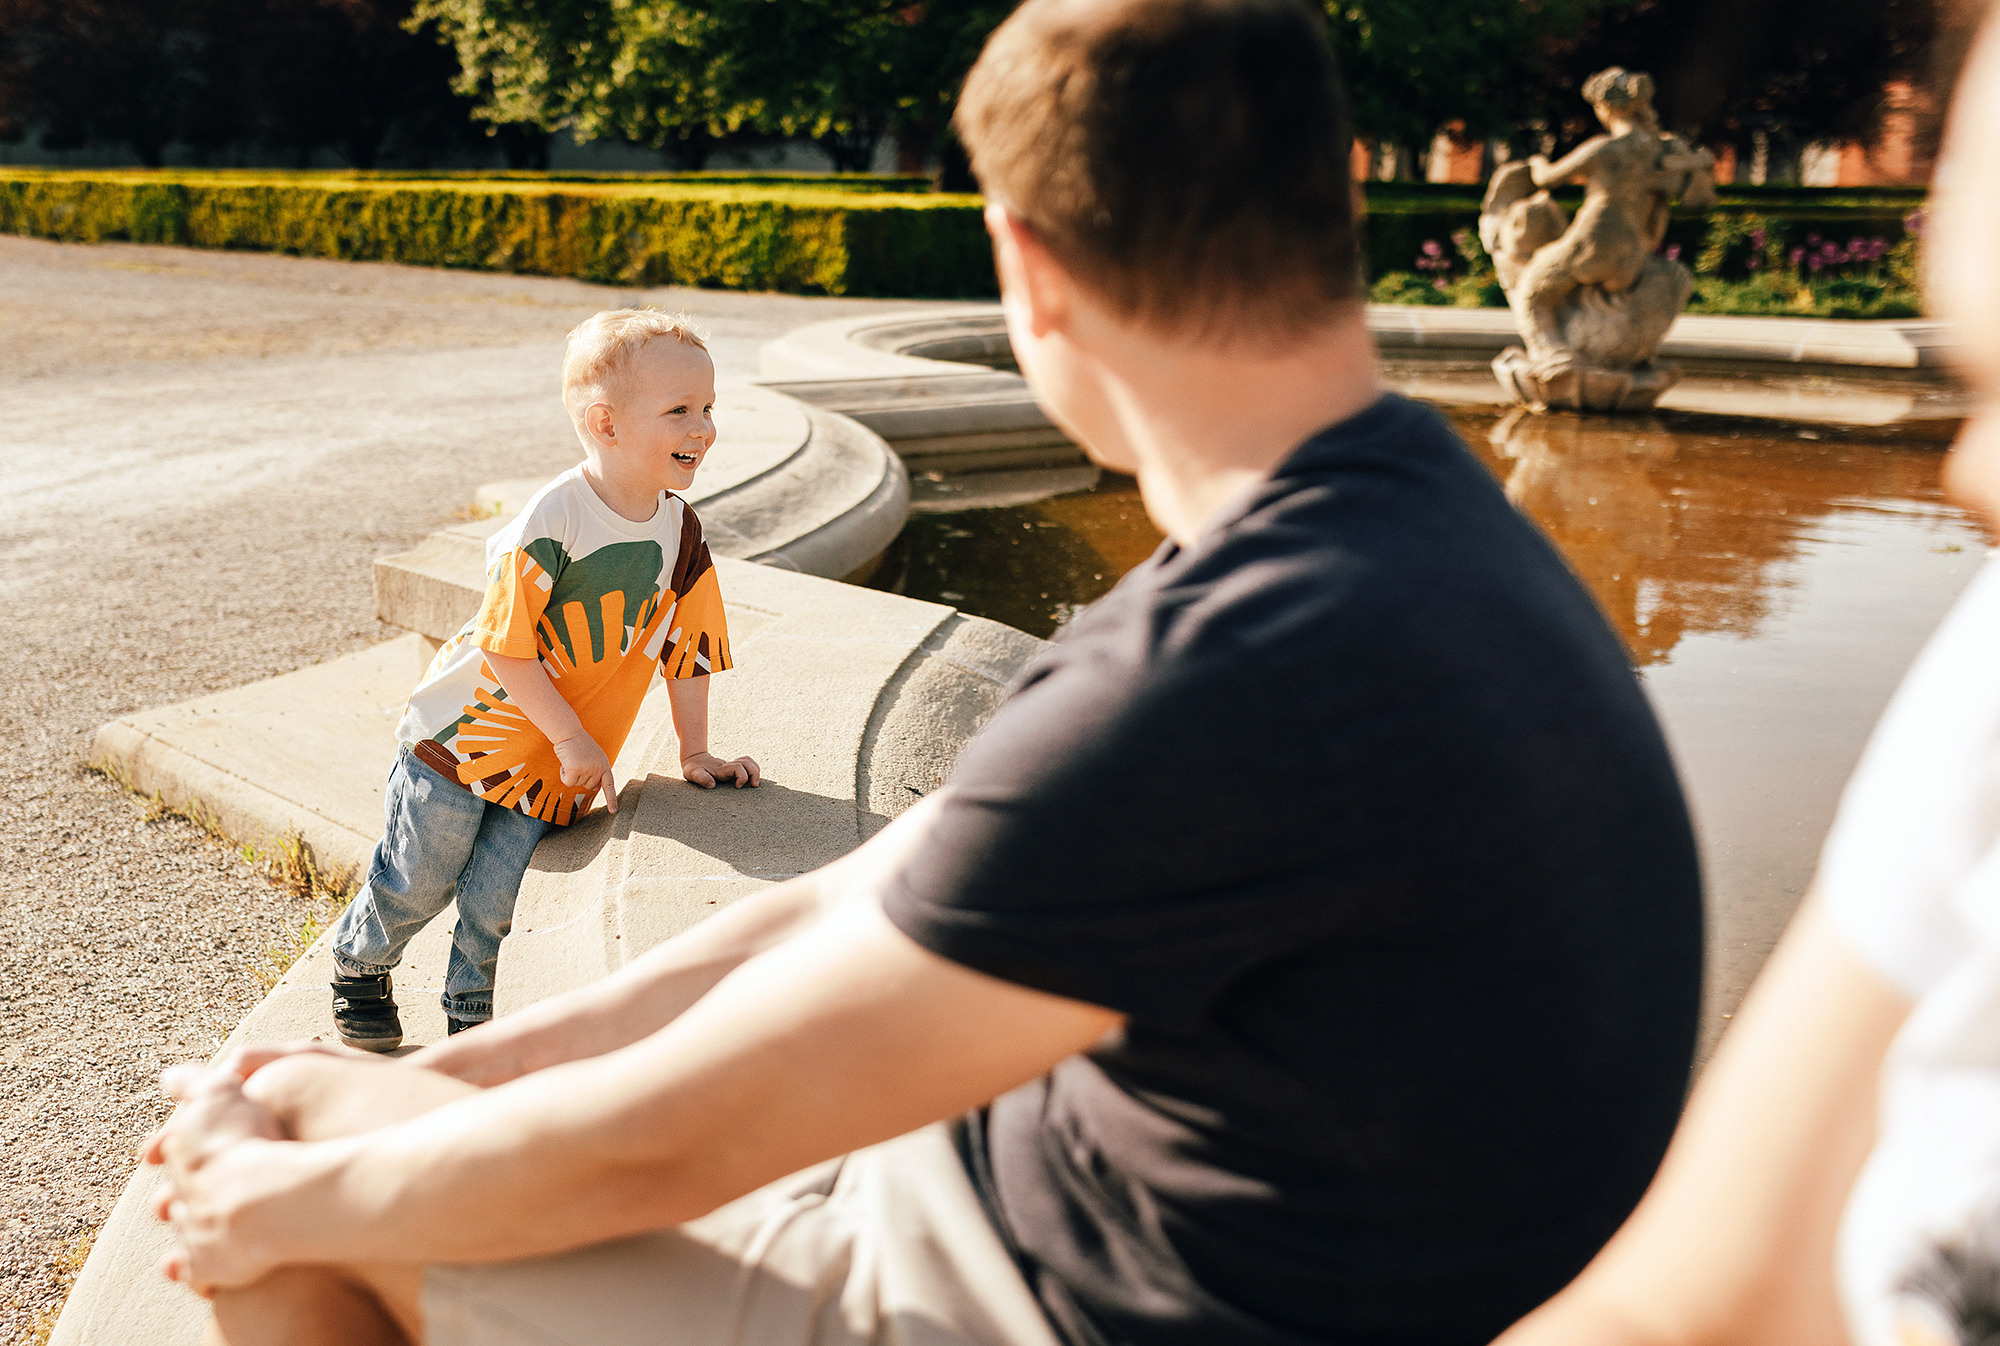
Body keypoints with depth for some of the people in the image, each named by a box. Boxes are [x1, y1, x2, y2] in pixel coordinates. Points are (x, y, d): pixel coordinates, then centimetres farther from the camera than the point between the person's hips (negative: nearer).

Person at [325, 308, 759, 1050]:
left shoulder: (681, 532, -7)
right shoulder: (552, 521, -26)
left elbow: (685, 645, 3)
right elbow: (506, 647, -22)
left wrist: (695, 752, 2)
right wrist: (573, 740, -20)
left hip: (552, 770, 4)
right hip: (467, 732, -4)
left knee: (497, 899, 3)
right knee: (419, 880, 11)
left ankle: (473, 1019, 25)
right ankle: (359, 962, 39)